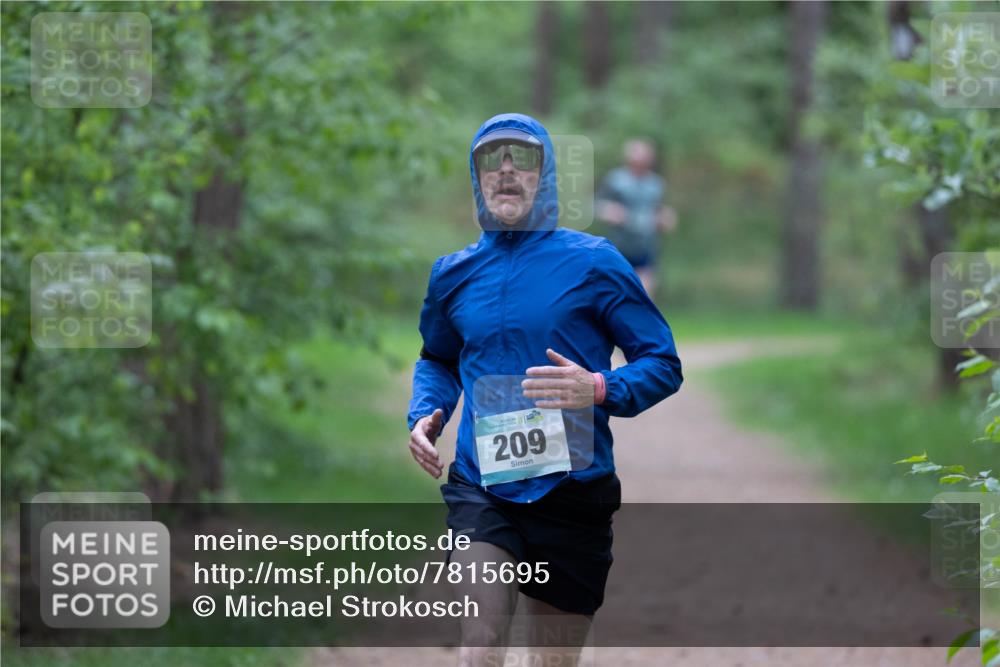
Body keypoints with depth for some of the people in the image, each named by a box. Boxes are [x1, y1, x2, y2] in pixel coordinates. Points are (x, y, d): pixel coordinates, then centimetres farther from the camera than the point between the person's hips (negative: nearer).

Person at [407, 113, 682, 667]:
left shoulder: (591, 262, -1)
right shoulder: (454, 274, 9)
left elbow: (663, 364, 0)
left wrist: (599, 391, -19)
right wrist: (425, 415, 7)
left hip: (573, 491, -1)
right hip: (481, 491, 1)